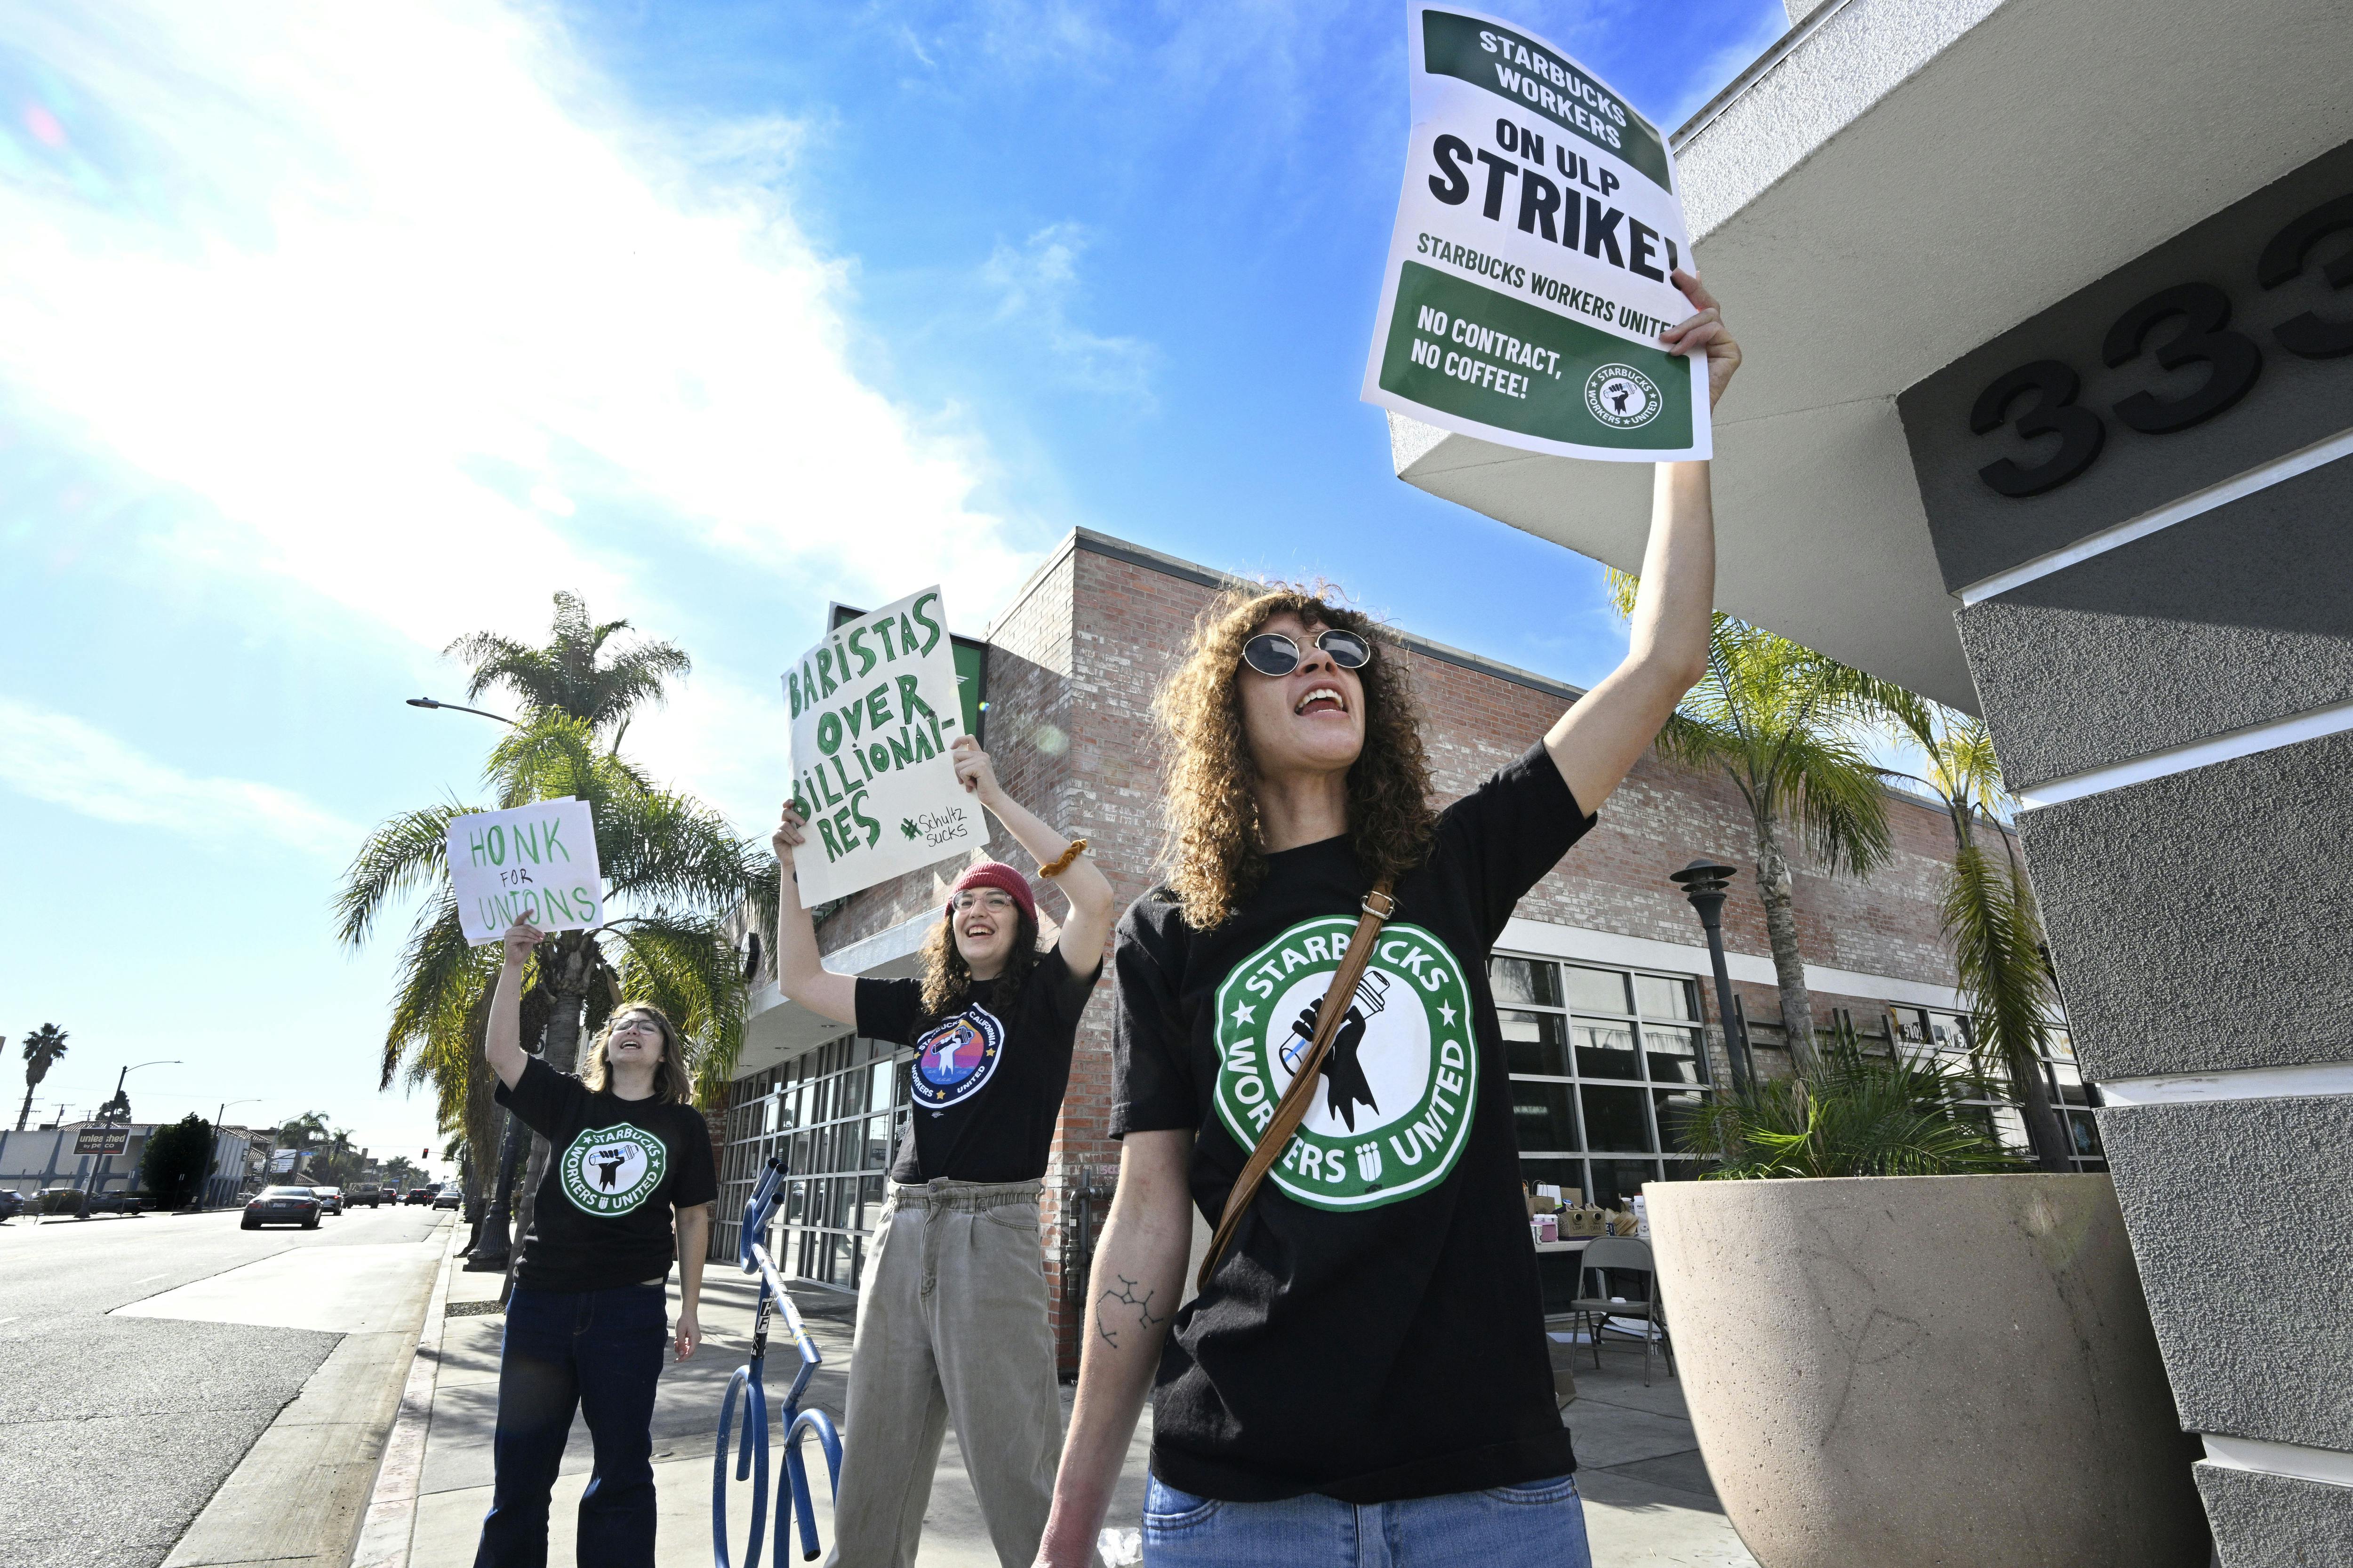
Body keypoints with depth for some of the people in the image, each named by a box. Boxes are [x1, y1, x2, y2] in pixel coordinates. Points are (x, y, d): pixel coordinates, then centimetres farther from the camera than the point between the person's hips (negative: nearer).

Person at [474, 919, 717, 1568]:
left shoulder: (684, 1124, 4)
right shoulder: (570, 1102, 6)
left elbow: (693, 1220, 7)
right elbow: (501, 1052, -8)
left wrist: (690, 1309, 6)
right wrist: (514, 963, -17)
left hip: (631, 1307, -1)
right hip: (542, 1297, 1)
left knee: (623, 1469, 8)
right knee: (520, 1467, 11)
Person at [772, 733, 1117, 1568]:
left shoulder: (1042, 996, 2)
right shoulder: (923, 1006, 15)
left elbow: (1098, 900, -16)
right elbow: (801, 980, 20)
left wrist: (995, 798, -17)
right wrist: (792, 869, 12)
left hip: (992, 1230, -5)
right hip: (902, 1229, 6)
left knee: (1016, 1466, -4)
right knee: (873, 1458, 14)